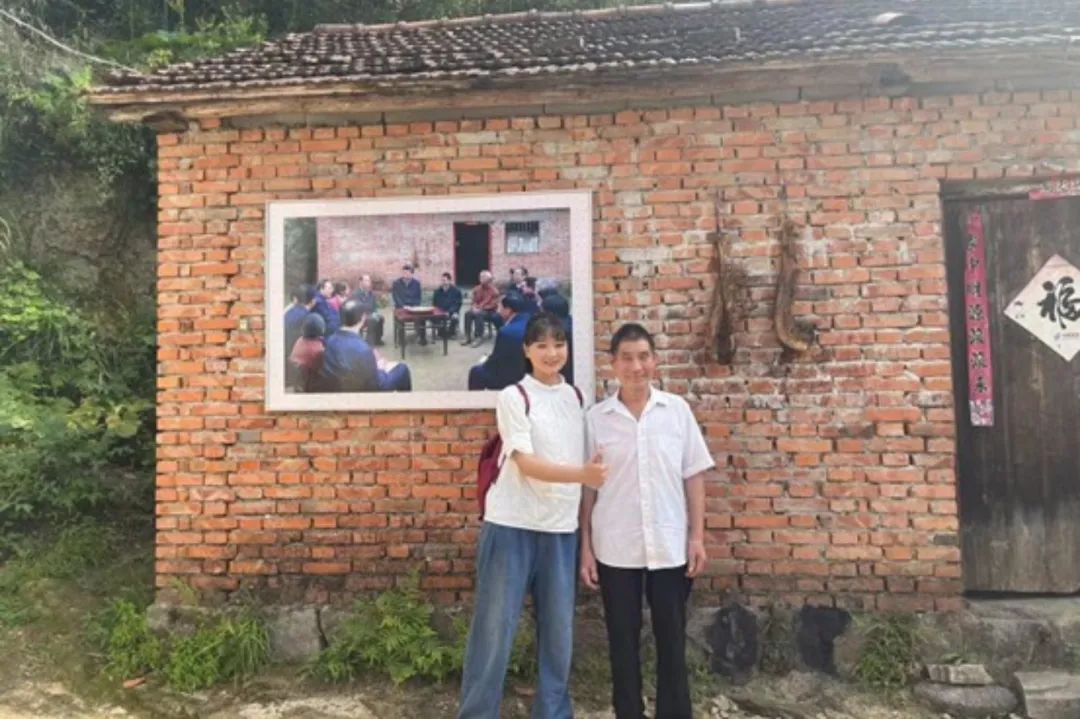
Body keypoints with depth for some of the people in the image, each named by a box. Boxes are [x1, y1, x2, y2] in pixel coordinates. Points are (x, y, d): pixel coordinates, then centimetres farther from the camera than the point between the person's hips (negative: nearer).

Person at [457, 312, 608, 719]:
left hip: (561, 528, 5)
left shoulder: (575, 397, 10)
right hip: (512, 526, -5)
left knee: (559, 631, 11)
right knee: (495, 628, 2)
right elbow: (526, 464, -15)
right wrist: (583, 474, -28)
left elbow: (586, 460, 14)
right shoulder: (514, 397, -7)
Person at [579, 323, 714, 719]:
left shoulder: (677, 409, -1)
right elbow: (587, 488, 1)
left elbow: (693, 476, 2)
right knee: (623, 640, 11)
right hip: (616, 549, 0)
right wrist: (585, 547, -1)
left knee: (672, 639, 11)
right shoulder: (596, 418, -2)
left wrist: (697, 536, -1)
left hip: (670, 547, 1)